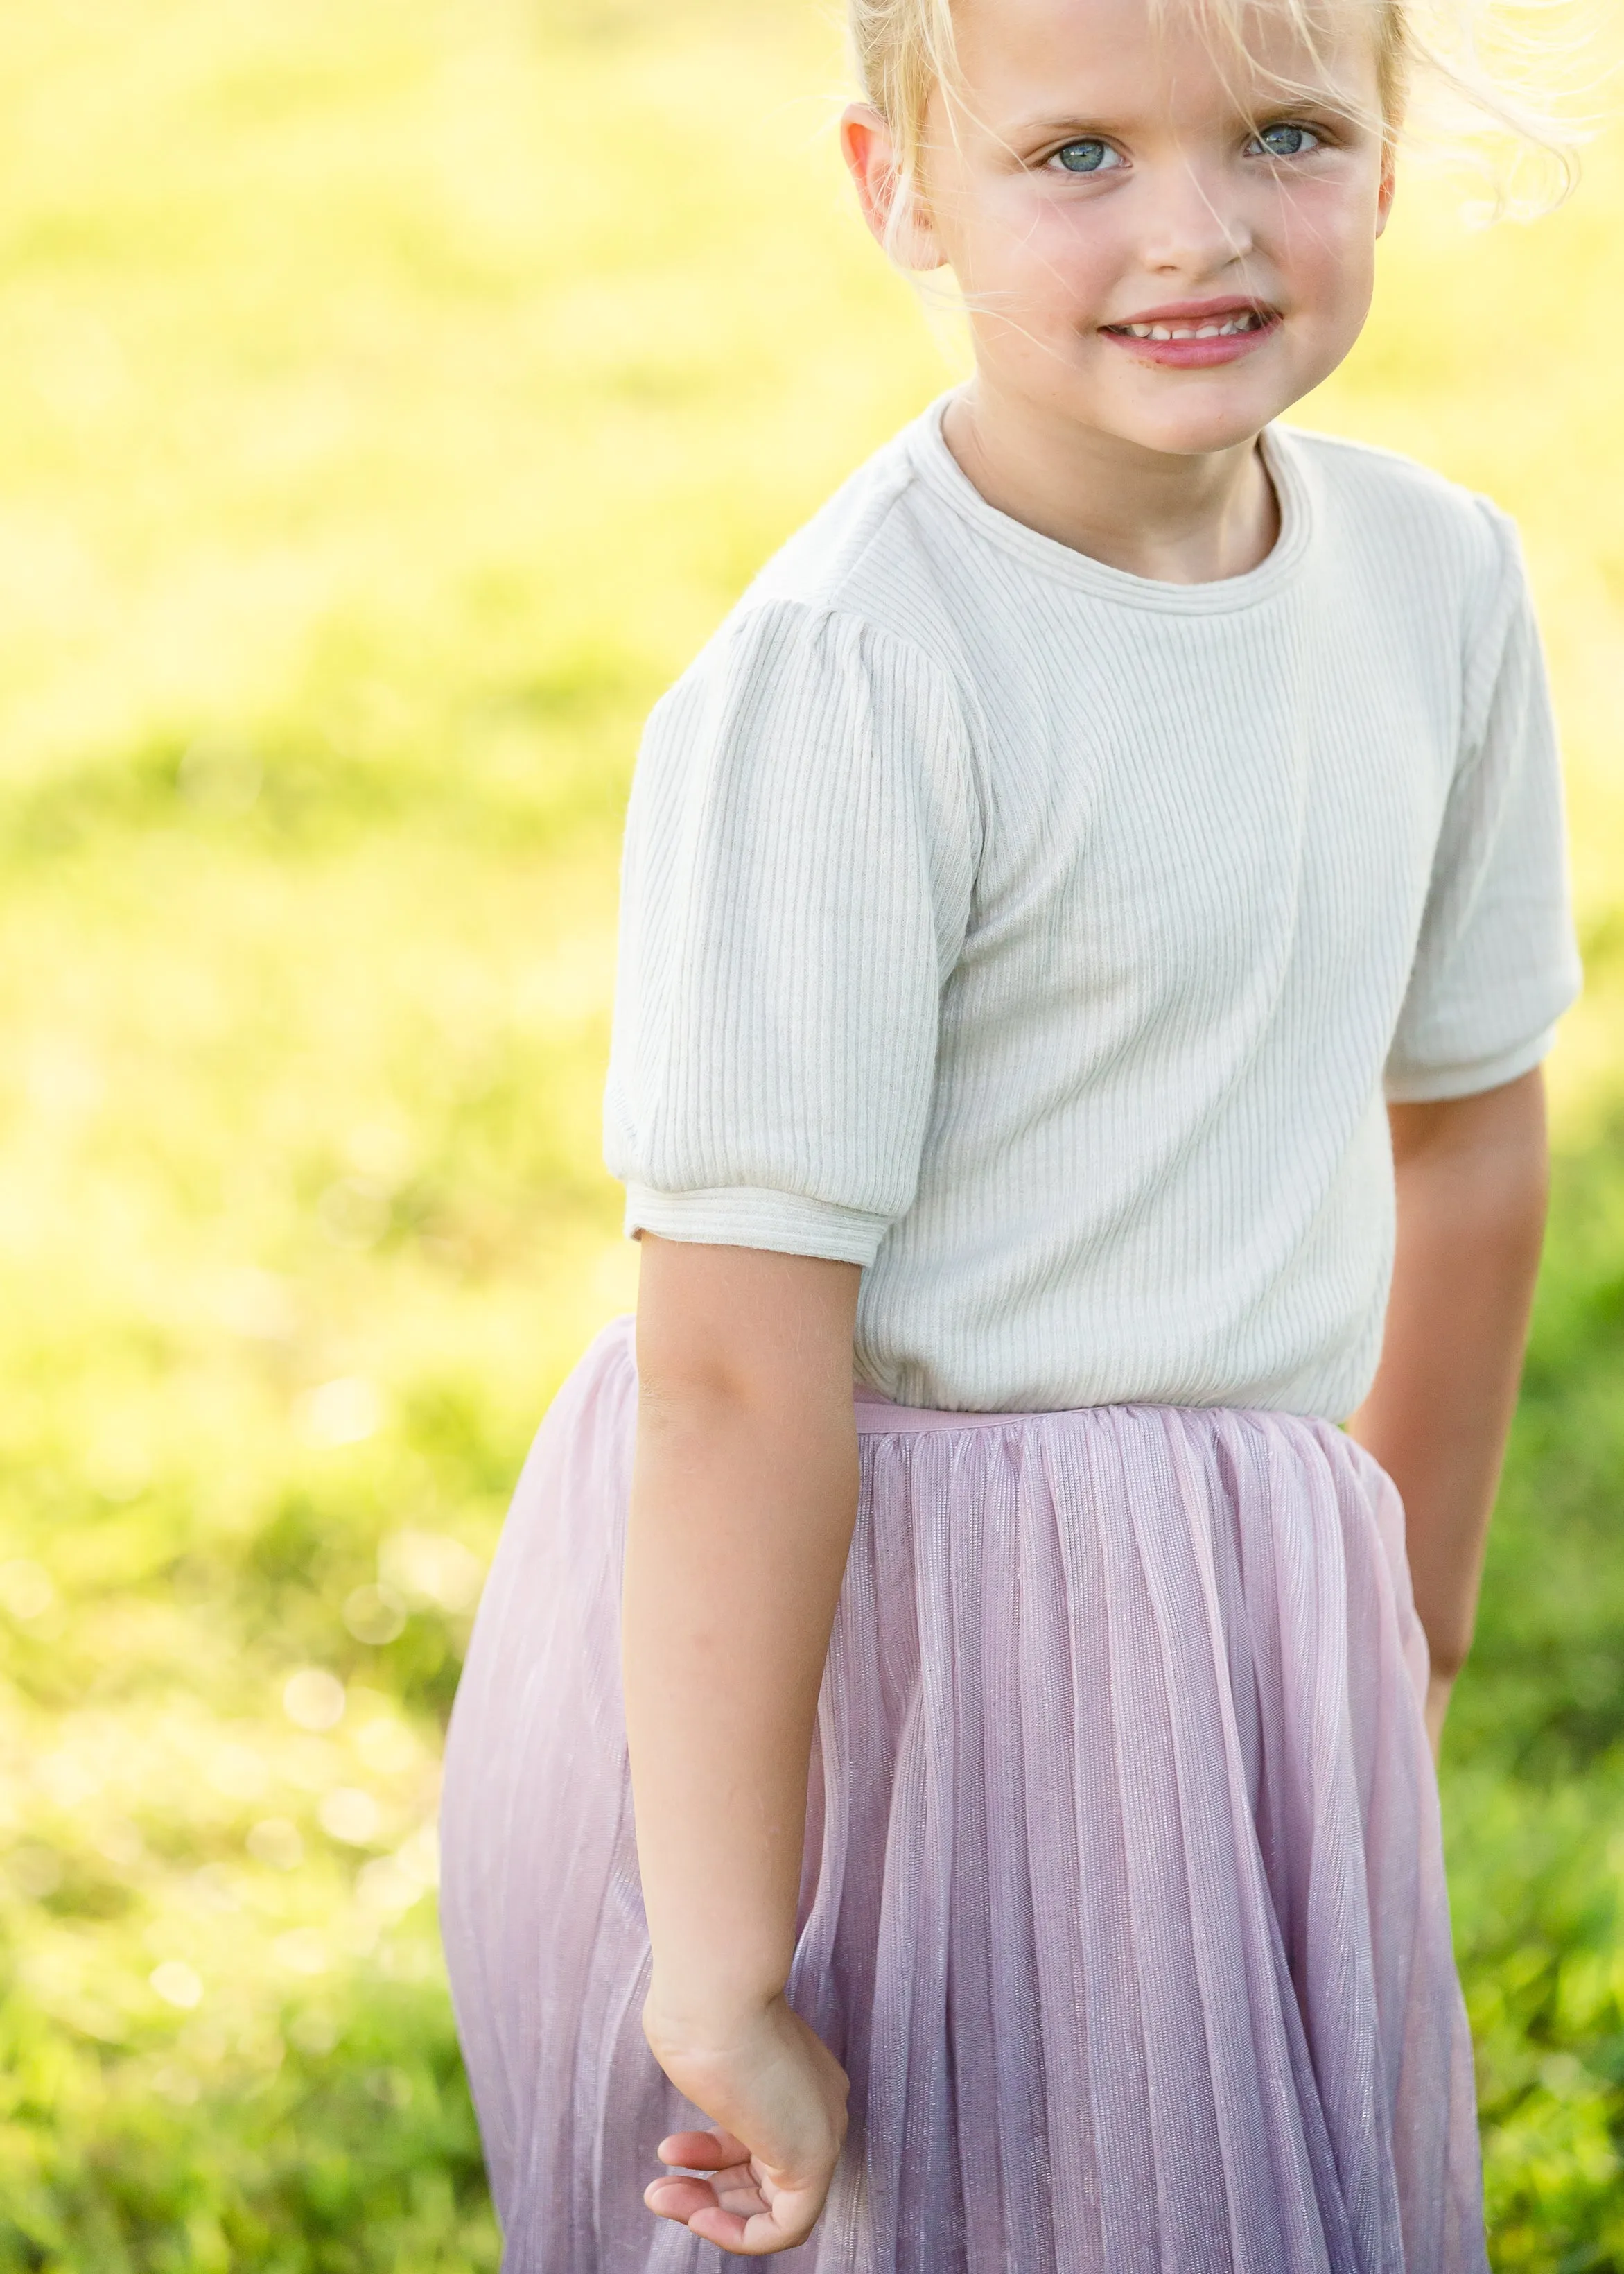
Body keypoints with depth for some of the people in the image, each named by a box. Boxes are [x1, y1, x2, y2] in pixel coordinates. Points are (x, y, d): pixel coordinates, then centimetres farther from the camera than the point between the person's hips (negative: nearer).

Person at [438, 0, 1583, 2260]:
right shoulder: (836, 686, -20)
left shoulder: (1438, 578, 0)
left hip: (1221, 1646, 6)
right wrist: (725, 1976, -20)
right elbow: (734, 1370, -21)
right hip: (840, 1634, -6)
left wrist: (1410, 1647, 23)